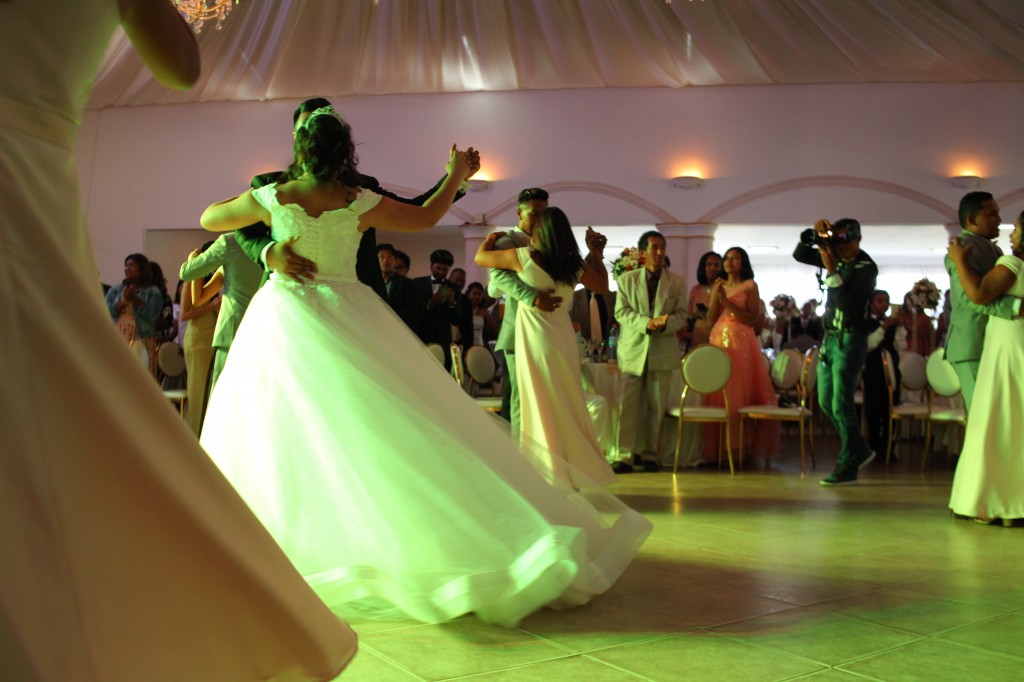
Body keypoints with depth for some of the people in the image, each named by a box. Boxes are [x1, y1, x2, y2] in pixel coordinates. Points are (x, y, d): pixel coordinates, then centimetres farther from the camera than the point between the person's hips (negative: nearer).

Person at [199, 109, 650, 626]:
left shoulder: (272, 198, -4)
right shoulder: (361, 203, -5)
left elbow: (209, 220, 10)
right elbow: (425, 218, 7)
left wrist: (249, 200, 28)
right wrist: (456, 176, 21)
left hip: (284, 323, 0)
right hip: (348, 319, 0)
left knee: (267, 431, 11)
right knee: (390, 428, 1)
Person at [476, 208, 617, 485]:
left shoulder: (522, 257, -9)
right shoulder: (574, 264, 1)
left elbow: (480, 257, 4)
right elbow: (602, 286, 17)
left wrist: (491, 238, 23)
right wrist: (596, 253, 20)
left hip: (535, 336, -4)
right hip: (563, 335, 4)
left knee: (542, 407, 3)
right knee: (569, 405, 14)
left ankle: (555, 475, 7)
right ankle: (579, 470, 21)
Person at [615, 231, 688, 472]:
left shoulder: (677, 282, 9)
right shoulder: (626, 279, 7)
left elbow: (682, 315, 4)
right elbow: (621, 312, -1)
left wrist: (664, 323, -18)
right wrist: (647, 323, -17)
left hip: (663, 351, 1)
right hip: (633, 350, -1)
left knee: (656, 407, 4)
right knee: (628, 405, -4)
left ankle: (650, 455, 13)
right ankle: (625, 456, 1)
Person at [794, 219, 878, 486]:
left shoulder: (866, 267, -13)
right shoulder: (835, 257, 8)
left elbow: (846, 301, -24)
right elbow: (799, 254, 12)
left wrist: (831, 269, -25)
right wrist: (812, 234, -5)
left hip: (850, 339, -8)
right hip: (830, 336, 8)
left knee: (841, 403, -8)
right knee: (825, 401, 12)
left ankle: (848, 466, 1)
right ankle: (859, 450, 26)